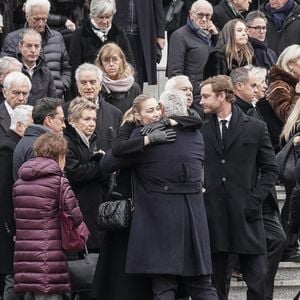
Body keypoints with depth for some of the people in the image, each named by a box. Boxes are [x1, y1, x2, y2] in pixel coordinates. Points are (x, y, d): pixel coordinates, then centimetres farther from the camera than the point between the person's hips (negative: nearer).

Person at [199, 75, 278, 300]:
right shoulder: (202, 130, 7)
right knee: (216, 281, 5)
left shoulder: (256, 128, 4)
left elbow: (270, 169, 5)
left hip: (246, 214, -1)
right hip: (213, 214, 2)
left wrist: (256, 197, -6)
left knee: (257, 279, -3)